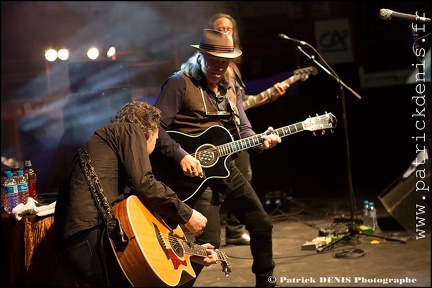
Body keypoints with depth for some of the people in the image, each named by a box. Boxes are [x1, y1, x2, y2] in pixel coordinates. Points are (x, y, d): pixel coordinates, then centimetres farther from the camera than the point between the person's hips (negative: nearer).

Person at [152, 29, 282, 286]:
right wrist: (180, 156, -27)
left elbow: (243, 129, 10)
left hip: (228, 169, 8)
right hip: (198, 173, -8)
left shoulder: (231, 87, 10)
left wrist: (260, 141, -11)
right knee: (209, 241, -16)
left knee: (262, 225, 14)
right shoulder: (179, 83, -12)